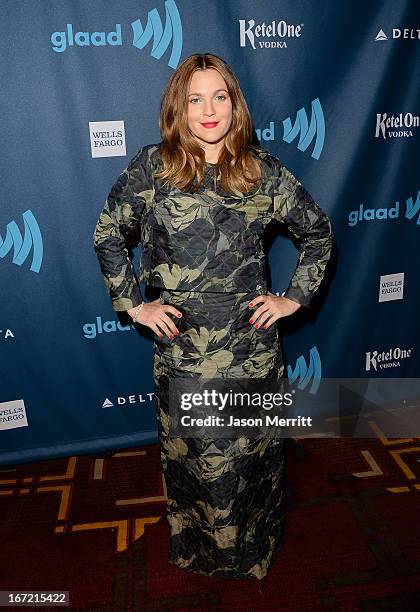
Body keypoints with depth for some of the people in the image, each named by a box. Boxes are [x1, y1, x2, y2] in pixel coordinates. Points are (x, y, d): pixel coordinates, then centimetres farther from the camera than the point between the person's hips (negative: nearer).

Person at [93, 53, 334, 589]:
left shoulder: (265, 171, 0)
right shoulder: (149, 168, -3)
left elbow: (318, 233, 10)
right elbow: (107, 238, 7)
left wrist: (295, 297, 4)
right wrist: (133, 304, 2)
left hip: (252, 345, 1)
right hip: (180, 347, 0)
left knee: (251, 452, 15)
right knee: (191, 455, 14)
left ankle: (252, 550, 45)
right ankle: (196, 549, 44)